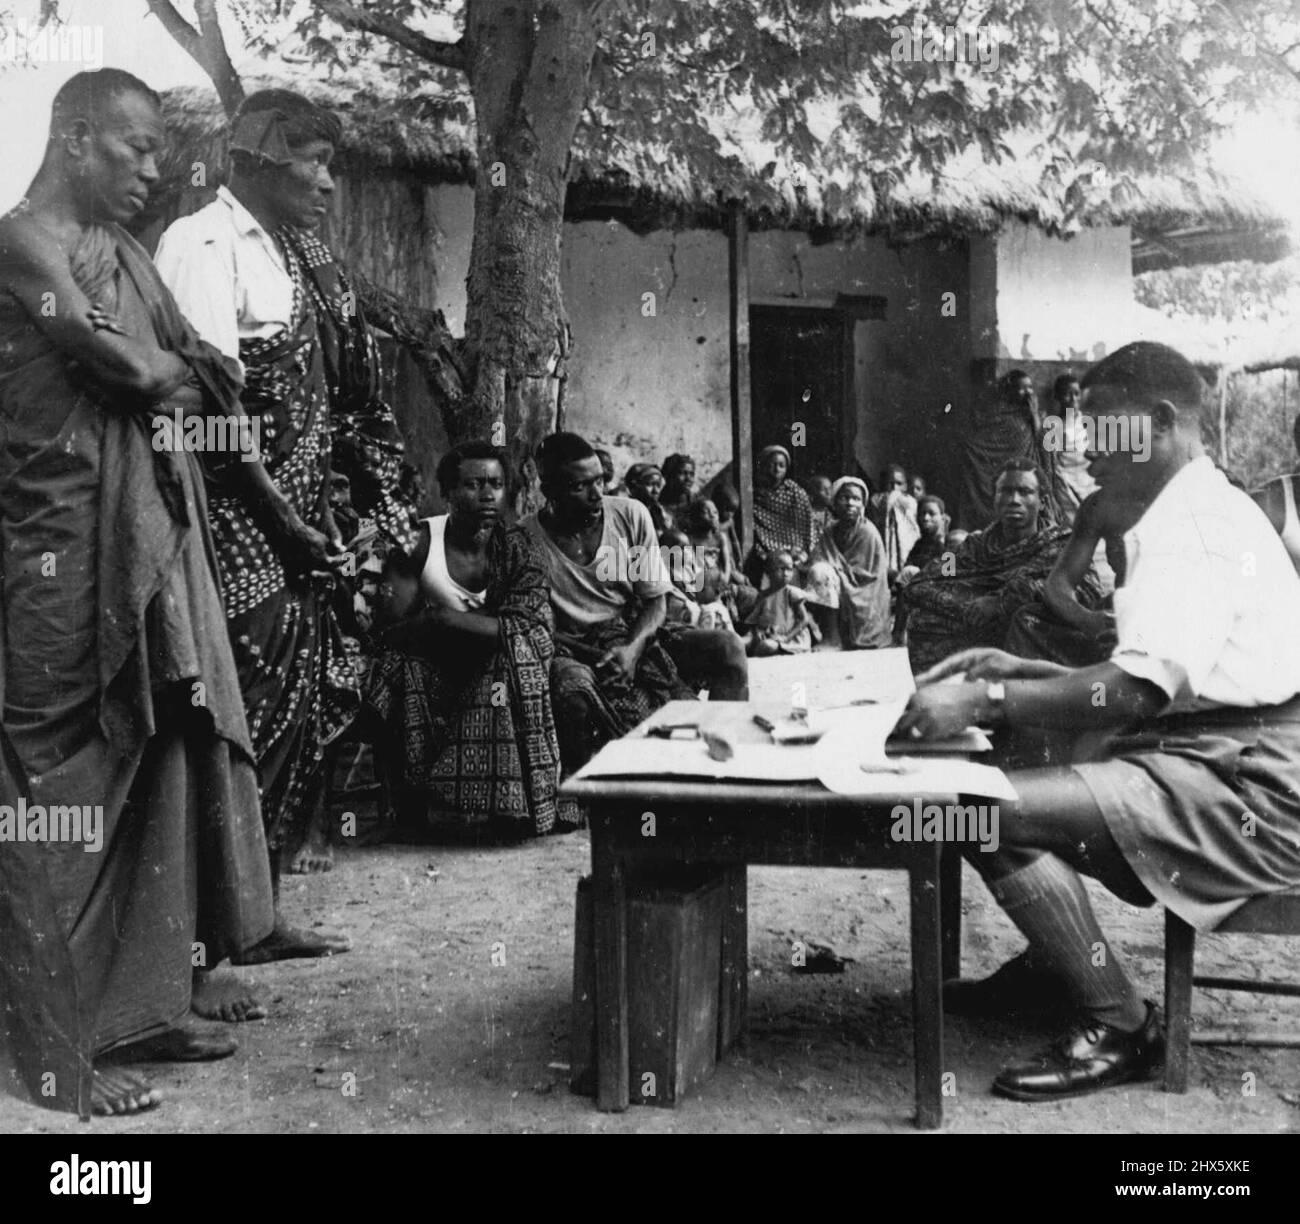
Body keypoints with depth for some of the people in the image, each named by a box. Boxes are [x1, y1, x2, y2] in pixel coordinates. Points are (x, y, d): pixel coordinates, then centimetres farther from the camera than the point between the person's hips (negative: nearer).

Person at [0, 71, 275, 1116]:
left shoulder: (126, 257, 19)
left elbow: (203, 381, 15)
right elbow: (125, 366, -15)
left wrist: (281, 503, 3)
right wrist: (183, 375, 4)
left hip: (153, 540, 8)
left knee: (163, 765, 8)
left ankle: (140, 1004, 20)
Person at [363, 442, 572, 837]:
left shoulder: (518, 548, -5)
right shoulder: (420, 541, -7)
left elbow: (524, 630, -20)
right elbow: (394, 624, -15)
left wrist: (440, 618, -26)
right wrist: (484, 626, -22)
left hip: (500, 671, 1)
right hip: (430, 669, -1)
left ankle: (512, 805, -20)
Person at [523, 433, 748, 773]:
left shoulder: (631, 515, -1)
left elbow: (655, 601, 3)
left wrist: (632, 648, -17)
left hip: (636, 636, 4)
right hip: (573, 651, -3)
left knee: (728, 648, -16)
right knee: (571, 683, -39)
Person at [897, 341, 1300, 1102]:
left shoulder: (1199, 523, -15)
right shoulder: (1192, 516, 18)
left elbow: (1138, 691, -28)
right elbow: (1155, 682, 16)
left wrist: (986, 702, -27)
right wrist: (1020, 672, 7)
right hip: (1212, 762, 11)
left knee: (995, 812, -21)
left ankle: (1121, 1029, -6)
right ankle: (1051, 968, 19)